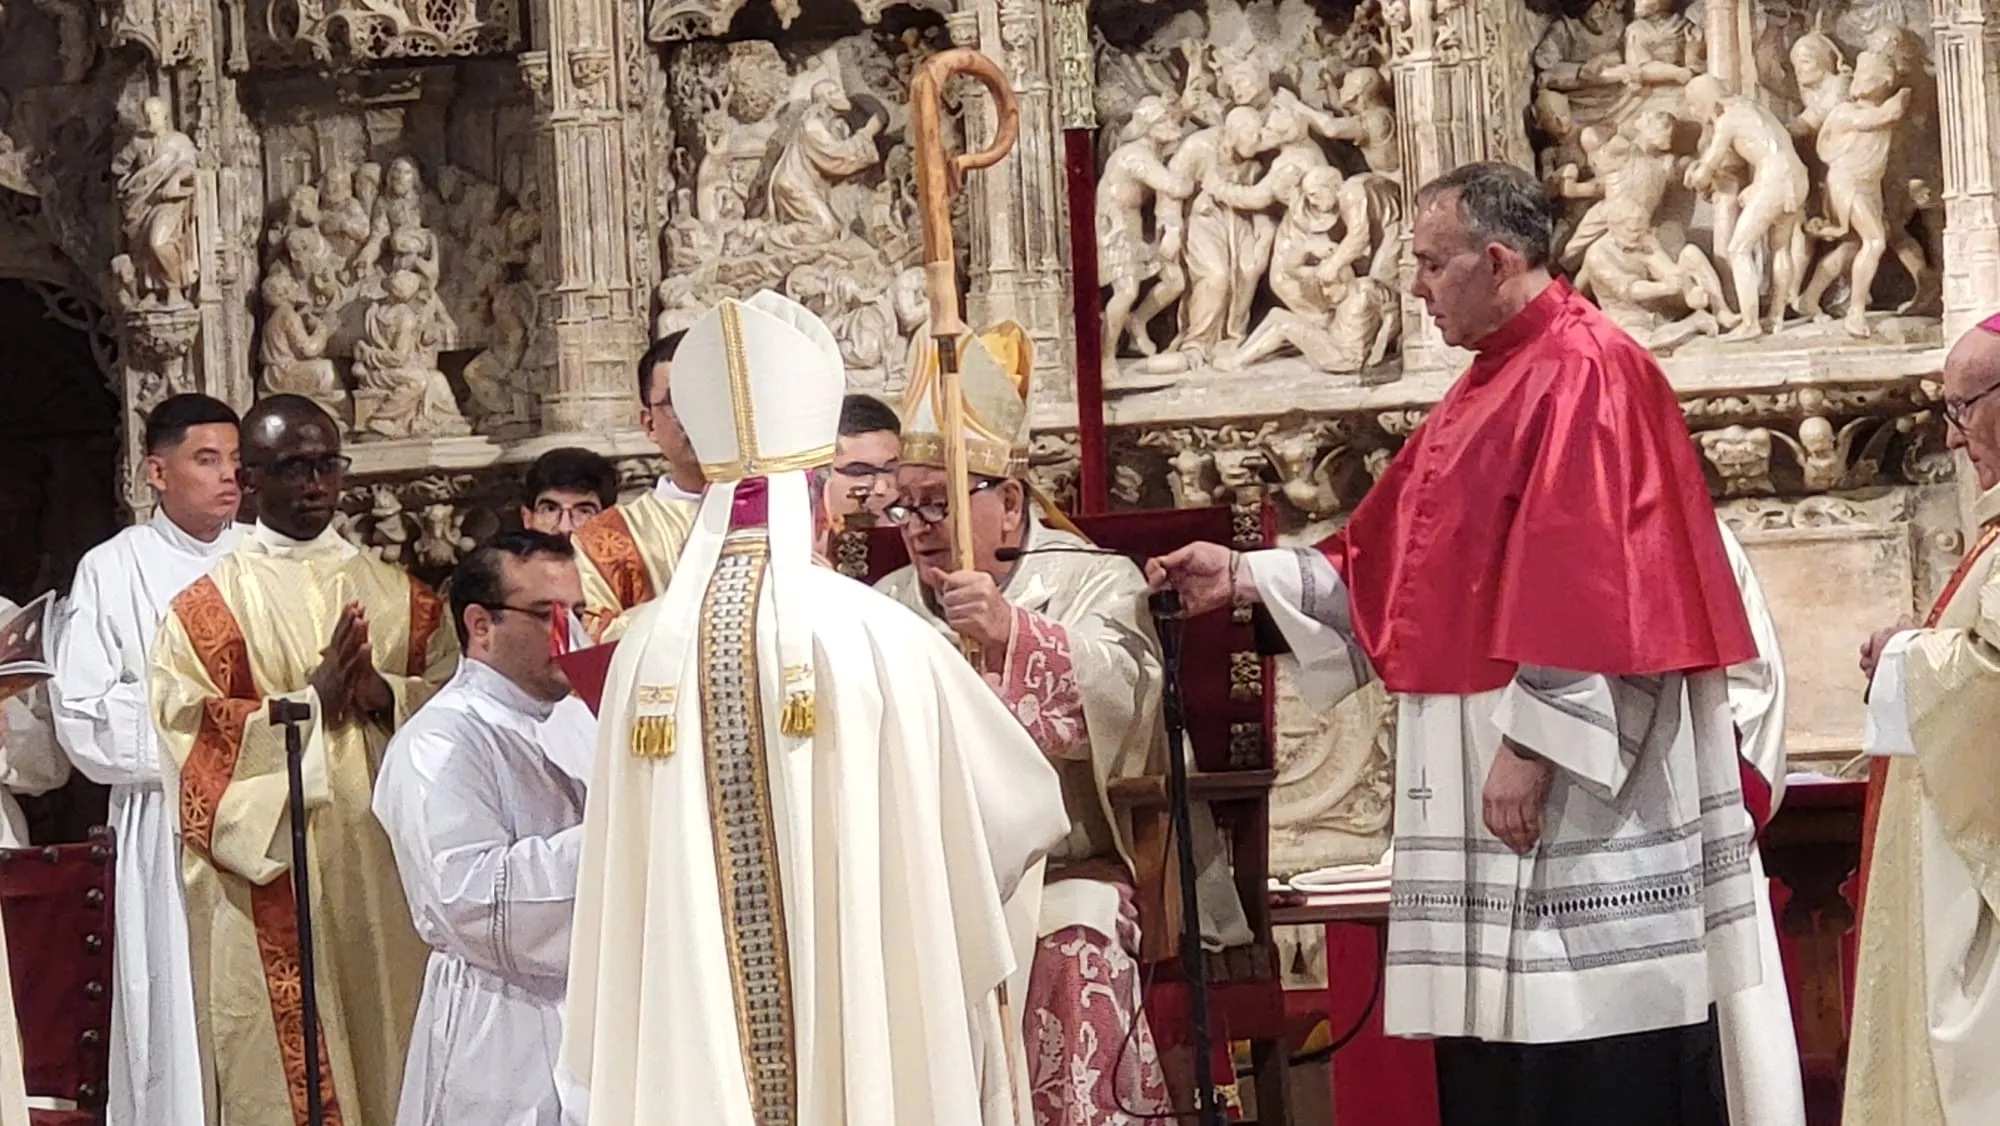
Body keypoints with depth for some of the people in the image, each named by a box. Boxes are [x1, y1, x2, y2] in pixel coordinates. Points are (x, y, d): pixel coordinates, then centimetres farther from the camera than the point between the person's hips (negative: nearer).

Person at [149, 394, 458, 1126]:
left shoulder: (401, 598, 13)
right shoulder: (207, 609, 2)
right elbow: (189, 729, -8)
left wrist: (384, 694, -10)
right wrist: (310, 701, -15)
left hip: (387, 870, 3)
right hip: (272, 892, -3)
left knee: (391, 1042, 4)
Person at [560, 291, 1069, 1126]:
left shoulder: (649, 646, -3)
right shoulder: (877, 635, -9)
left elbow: (618, 880, 3)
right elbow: (1023, 805, 2)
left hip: (693, 1037, 3)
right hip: (865, 1018, -2)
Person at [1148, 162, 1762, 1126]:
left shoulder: (1586, 370, -12)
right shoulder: (1491, 385, 19)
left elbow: (1587, 577, -20)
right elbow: (1382, 565, 20)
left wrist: (1533, 742, -23)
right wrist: (1245, 576, 14)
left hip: (1570, 790, -10)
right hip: (1481, 772, 10)